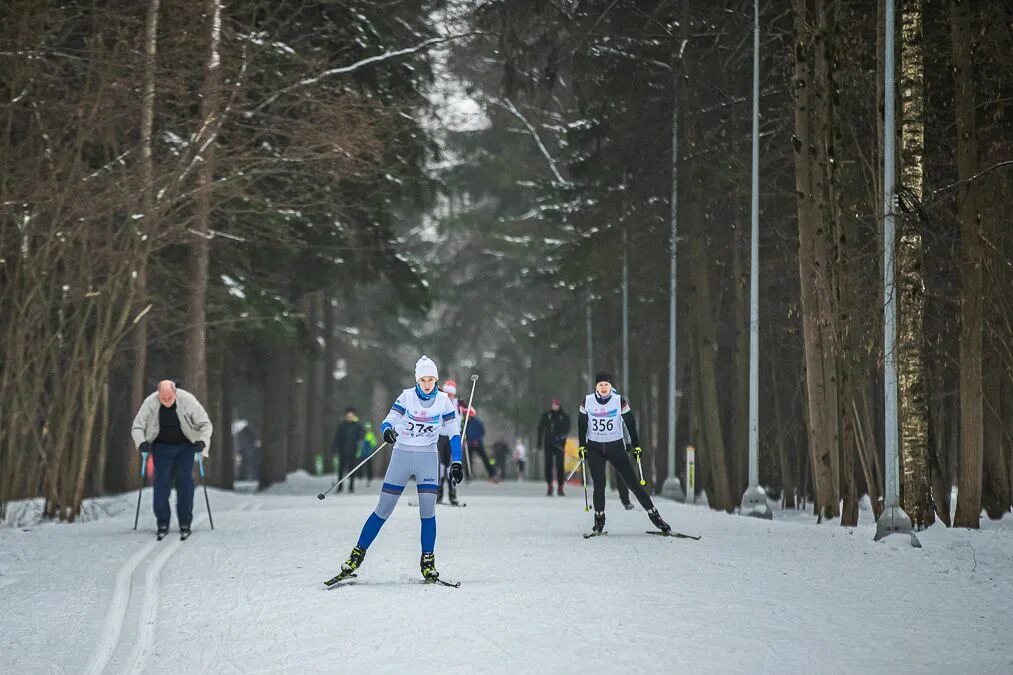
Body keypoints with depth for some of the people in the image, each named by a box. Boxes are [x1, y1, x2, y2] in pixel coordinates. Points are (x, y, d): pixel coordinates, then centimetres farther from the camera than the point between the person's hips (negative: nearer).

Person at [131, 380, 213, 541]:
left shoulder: (188, 400, -21)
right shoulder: (150, 403, -19)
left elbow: (205, 424, -13)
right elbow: (137, 426, -9)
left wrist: (203, 441, -30)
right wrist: (141, 442, -28)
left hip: (185, 447, -1)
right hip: (162, 447, 1)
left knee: (185, 480, -11)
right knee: (161, 480, -10)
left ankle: (185, 524, -5)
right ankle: (162, 524, -5)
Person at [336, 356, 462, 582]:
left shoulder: (443, 401, -1)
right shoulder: (407, 397, -3)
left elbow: (454, 433, 3)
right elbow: (387, 422, -8)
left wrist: (456, 463, -4)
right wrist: (387, 431, -32)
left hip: (427, 457, 0)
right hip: (401, 455, 0)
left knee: (428, 510, -11)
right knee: (383, 509, -1)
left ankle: (427, 561, 1)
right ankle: (358, 554, 8)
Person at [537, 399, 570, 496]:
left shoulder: (565, 416, 4)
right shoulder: (546, 415, 7)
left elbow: (567, 429, -6)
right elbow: (541, 428, 10)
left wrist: (561, 436, -24)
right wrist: (539, 442, 6)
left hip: (559, 444, -1)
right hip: (548, 444, 1)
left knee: (560, 466, -6)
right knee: (548, 465, -2)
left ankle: (560, 488, 0)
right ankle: (550, 487, 7)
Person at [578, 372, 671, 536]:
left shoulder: (619, 401, -7)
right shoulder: (587, 401, -4)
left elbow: (630, 423, -1)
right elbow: (582, 424, 6)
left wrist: (636, 446, -3)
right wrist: (582, 446, 3)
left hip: (616, 446, -1)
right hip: (594, 448, 1)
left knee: (632, 482, -5)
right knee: (599, 485, -8)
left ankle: (654, 515, -3)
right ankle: (599, 521, 8)